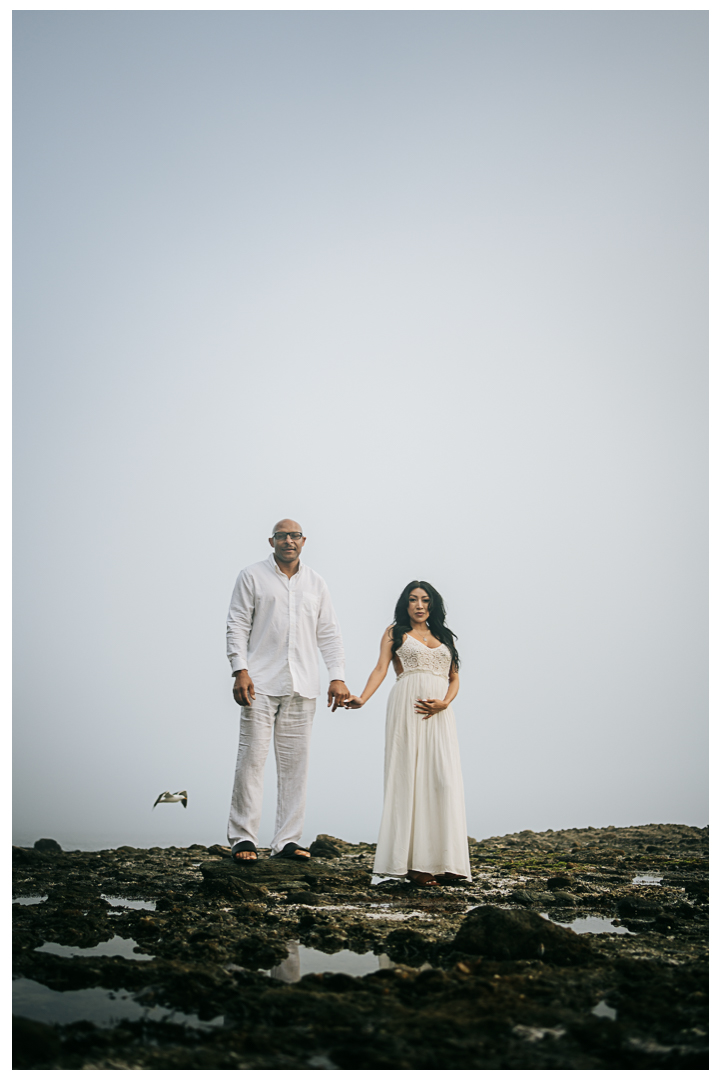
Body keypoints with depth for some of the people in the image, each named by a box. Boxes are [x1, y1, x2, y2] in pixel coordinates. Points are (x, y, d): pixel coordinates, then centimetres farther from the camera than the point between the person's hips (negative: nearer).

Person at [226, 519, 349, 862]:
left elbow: (328, 632, 16)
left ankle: (287, 840, 10)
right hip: (261, 684, -3)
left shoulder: (316, 583, 17)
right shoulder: (252, 576, 6)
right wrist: (240, 670, -10)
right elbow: (237, 625, 2)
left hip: (302, 687, 4)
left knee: (295, 764, 3)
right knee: (251, 759, -6)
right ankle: (242, 838, 3)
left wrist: (338, 676, 6)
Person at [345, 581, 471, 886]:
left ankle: (441, 861, -6)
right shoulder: (395, 632, 12)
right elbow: (381, 668, 0)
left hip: (440, 713, 3)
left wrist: (444, 702, -4)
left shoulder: (443, 636, 22)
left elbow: (454, 678, 16)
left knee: (444, 780, -7)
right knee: (409, 778, -7)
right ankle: (412, 862, -7)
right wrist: (362, 698, -17)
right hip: (407, 707, -3)